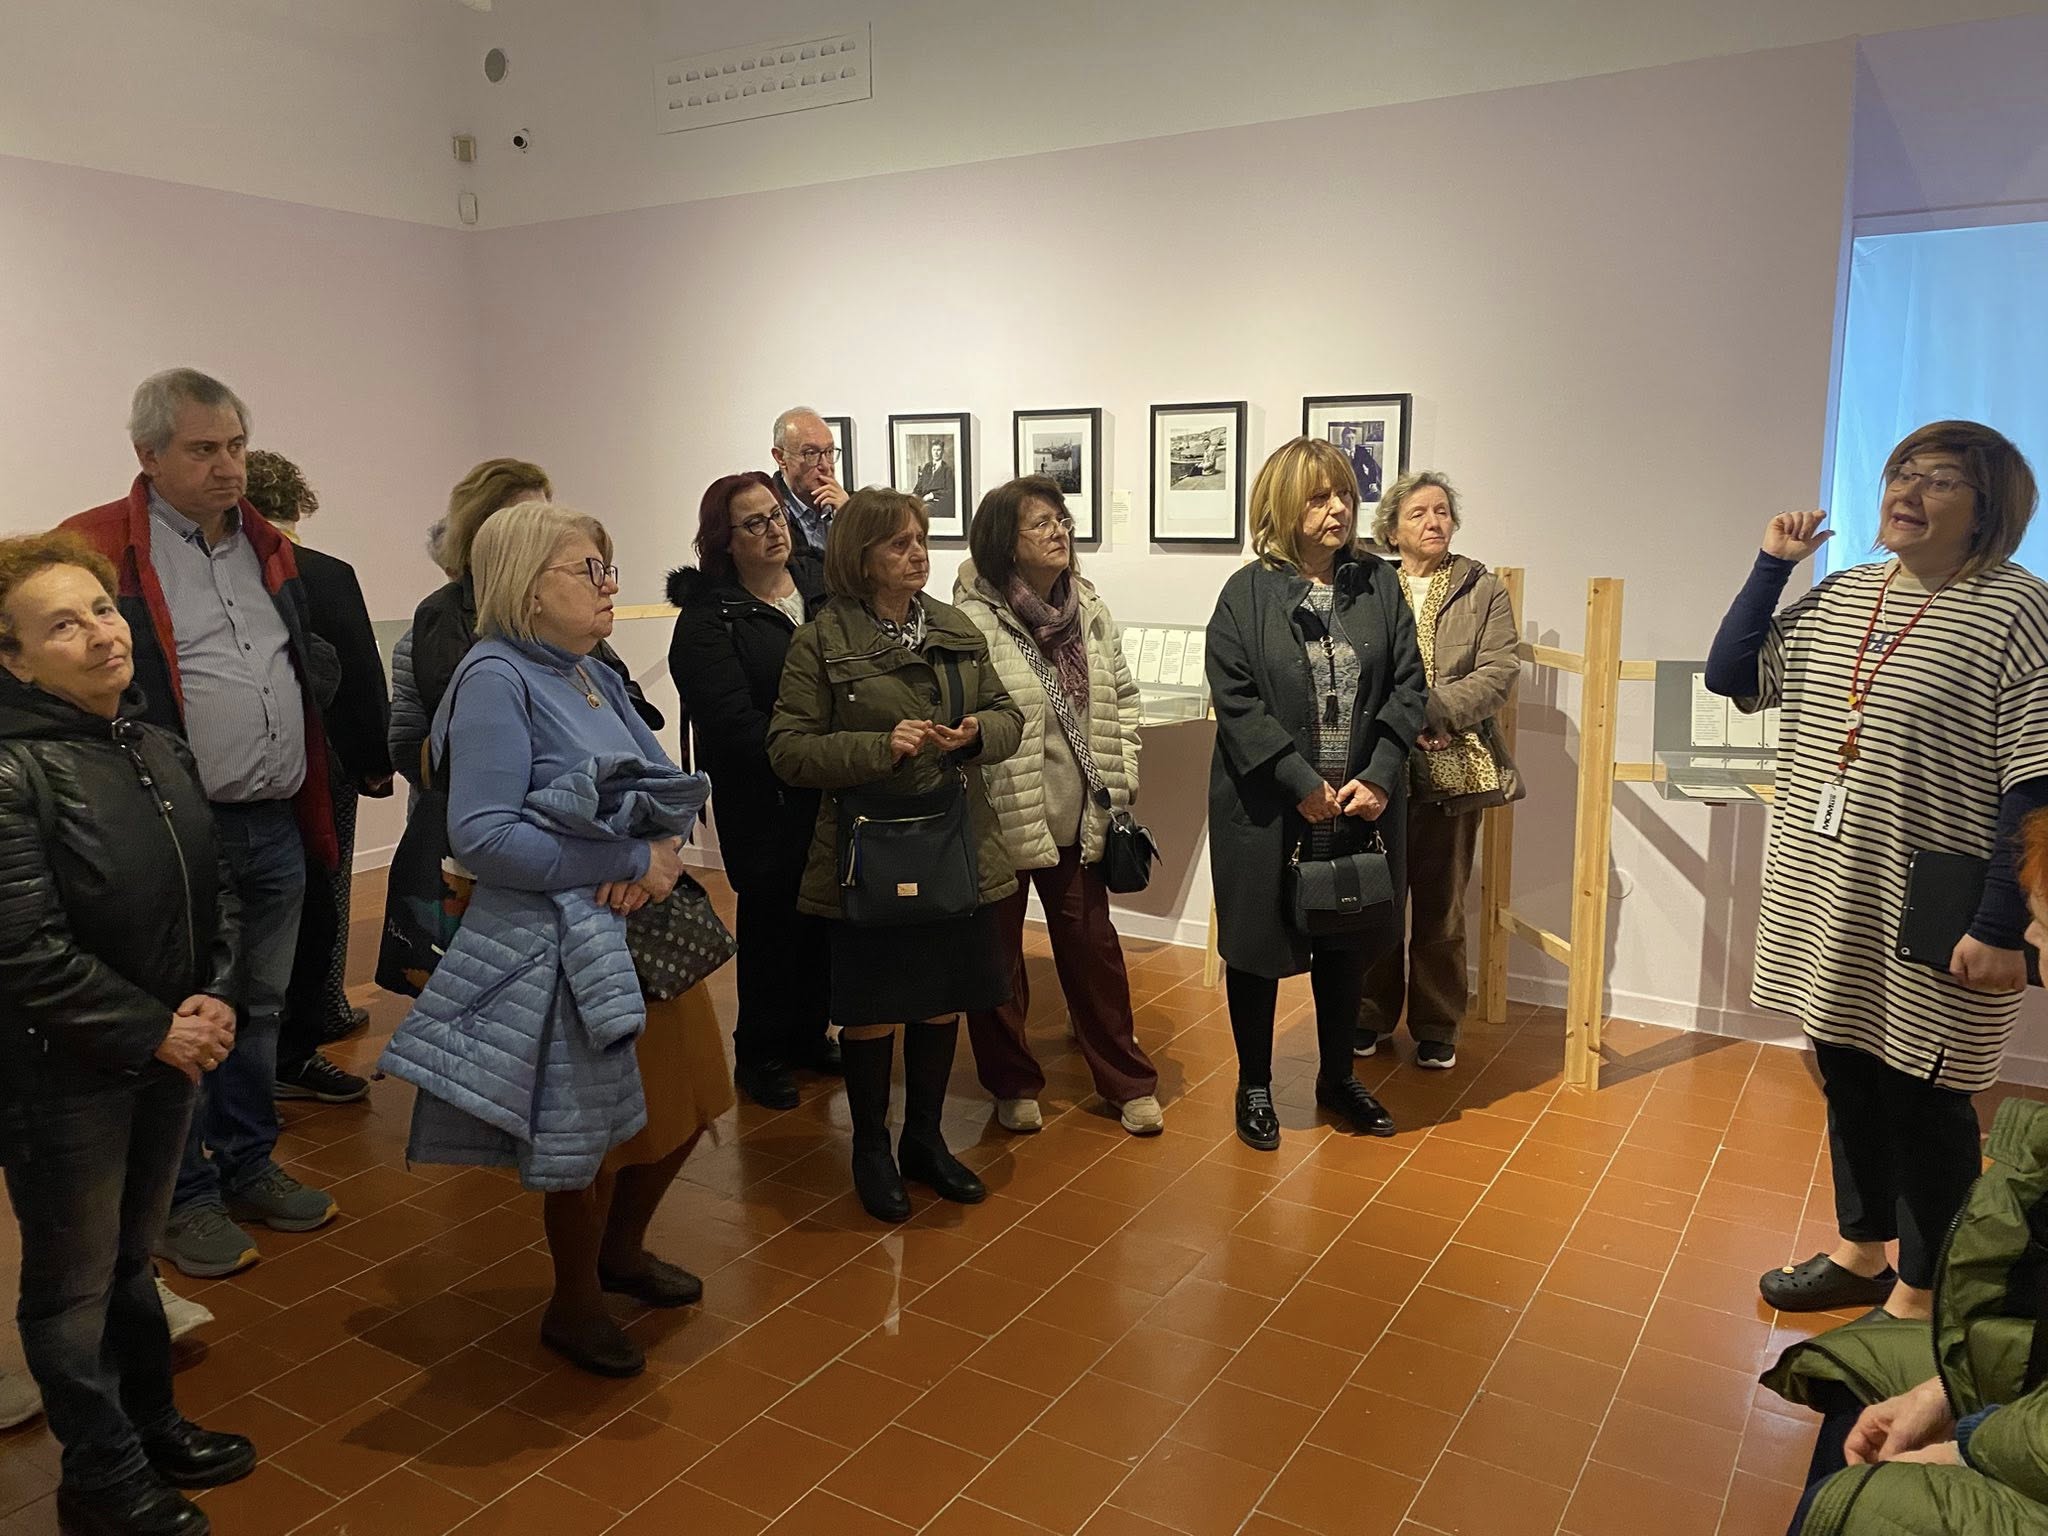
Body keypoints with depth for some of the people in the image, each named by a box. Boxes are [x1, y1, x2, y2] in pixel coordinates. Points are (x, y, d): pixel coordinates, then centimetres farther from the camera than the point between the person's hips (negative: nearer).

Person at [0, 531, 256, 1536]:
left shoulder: (161, 751, 5)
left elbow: (218, 892, 9)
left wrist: (216, 1001, -5)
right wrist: (152, 1032, -16)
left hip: (171, 1053, 7)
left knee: (132, 1258, 24)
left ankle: (150, 1424, 42)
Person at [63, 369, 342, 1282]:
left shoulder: (268, 546, 13)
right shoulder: (99, 550, -9)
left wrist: (314, 808, 19)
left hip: (276, 826, 6)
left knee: (260, 1009, 17)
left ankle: (248, 1168, 33)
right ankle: (184, 1198, 23)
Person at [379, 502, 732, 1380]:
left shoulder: (593, 674, 9)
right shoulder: (496, 679, -16)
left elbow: (671, 784, 8)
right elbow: (482, 834, -25)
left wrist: (667, 853, -15)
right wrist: (634, 861, -22)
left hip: (647, 927, 8)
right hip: (565, 947, -8)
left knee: (684, 1103, 17)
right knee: (593, 1131, 5)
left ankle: (621, 1250, 43)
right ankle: (574, 1307, 31)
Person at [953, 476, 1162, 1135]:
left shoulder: (1089, 610, 5)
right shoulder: (973, 620, -15)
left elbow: (1122, 699, 11)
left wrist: (1119, 780, 5)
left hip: (1079, 816, 5)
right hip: (1000, 819, -4)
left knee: (1092, 944, 13)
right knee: (998, 951, 12)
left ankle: (1128, 1081, 28)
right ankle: (1013, 1084, 30)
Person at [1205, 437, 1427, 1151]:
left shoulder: (1378, 583, 2)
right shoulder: (1247, 594, -7)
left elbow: (1407, 685, 0)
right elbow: (1236, 703, -12)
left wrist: (1377, 778, -12)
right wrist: (1304, 784, -17)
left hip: (1362, 803, 3)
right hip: (1265, 809, -3)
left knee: (1345, 943, 16)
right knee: (1256, 944, 9)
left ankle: (1338, 1078, 36)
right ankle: (1254, 1087, 28)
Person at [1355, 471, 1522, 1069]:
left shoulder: (1484, 591, 6)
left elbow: (1500, 671, -4)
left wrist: (1433, 710, -16)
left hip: (1454, 772, 0)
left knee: (1440, 908, 9)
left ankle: (1437, 1028, 22)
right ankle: (1372, 1016, 26)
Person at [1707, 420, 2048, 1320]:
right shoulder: (1838, 596, 8)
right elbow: (1731, 676, 11)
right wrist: (1772, 565, 5)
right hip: (1826, 907, 6)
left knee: (1923, 1108, 8)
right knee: (1848, 1085, 19)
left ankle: (1917, 1297, 27)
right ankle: (1860, 1253, 38)